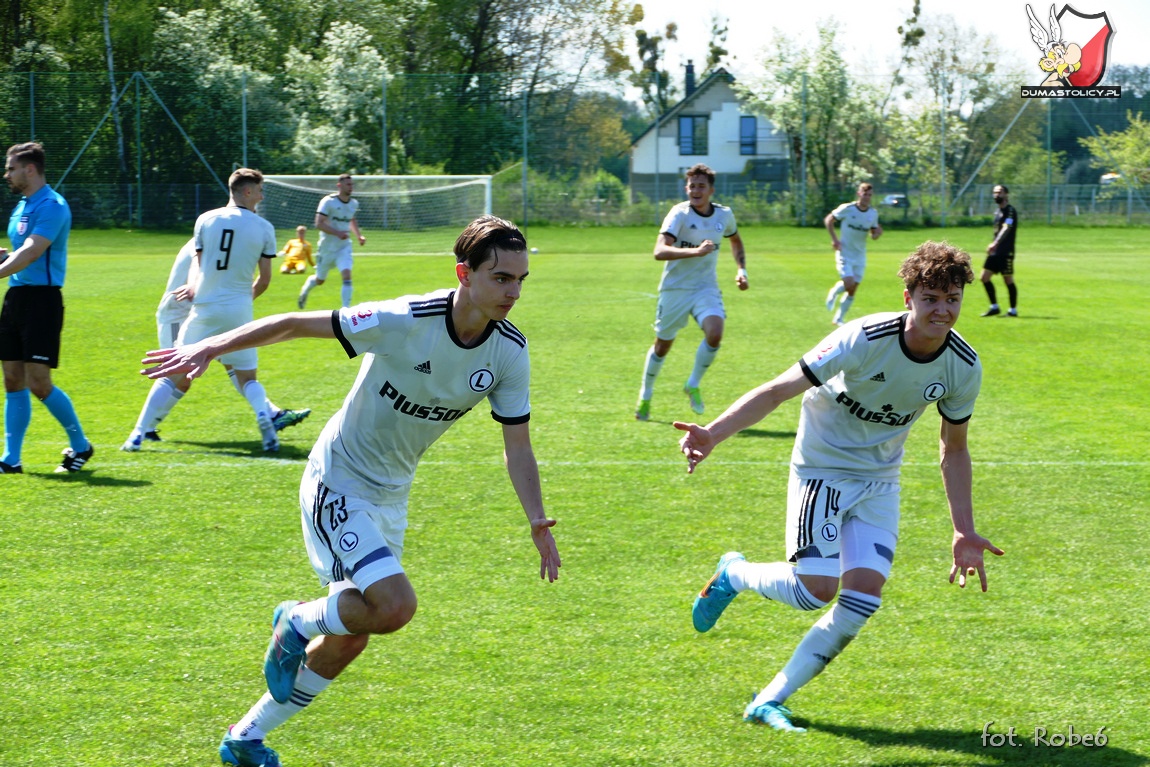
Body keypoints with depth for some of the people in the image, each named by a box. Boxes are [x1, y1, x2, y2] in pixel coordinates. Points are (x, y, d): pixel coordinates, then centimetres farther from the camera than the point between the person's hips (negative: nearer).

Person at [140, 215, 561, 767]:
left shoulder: (510, 352, -9)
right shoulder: (404, 321, -26)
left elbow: (517, 446, 0)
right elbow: (295, 324, -19)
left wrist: (538, 524, -10)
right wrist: (209, 348, -25)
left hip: (390, 495, 7)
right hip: (338, 482, -7)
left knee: (350, 638, 12)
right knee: (395, 604, -26)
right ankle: (299, 623, 6)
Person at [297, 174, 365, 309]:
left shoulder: (354, 203, 4)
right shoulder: (328, 202, -15)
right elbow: (319, 224, -21)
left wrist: (359, 236, 10)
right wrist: (337, 233, -31)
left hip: (344, 247, 3)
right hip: (327, 247, -3)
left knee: (347, 275, -19)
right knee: (319, 280, 12)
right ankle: (305, 289, 47)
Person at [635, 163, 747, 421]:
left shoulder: (724, 215, 0)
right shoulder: (680, 214, -16)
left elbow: (735, 241, 24)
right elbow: (660, 251, -31)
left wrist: (741, 269, 10)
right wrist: (695, 251, -42)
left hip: (706, 288, 3)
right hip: (675, 289, -3)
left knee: (715, 333, -24)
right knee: (663, 345, 9)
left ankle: (693, 385, -1)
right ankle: (645, 397, 32)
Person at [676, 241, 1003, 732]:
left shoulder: (964, 367, -10)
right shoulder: (865, 340, -26)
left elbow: (954, 449, 6)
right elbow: (779, 390, -25)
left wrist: (964, 531, 1)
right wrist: (714, 433, -39)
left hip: (879, 481, 5)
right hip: (822, 466, -4)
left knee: (865, 591, -13)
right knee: (815, 589, -17)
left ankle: (770, 700, -1)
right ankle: (733, 575, 18)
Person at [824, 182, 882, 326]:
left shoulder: (873, 213, 1)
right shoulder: (847, 209, -11)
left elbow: (874, 234, 10)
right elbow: (828, 220, -1)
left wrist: (877, 233, -15)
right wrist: (834, 239, -12)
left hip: (860, 256, 4)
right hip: (845, 254, -4)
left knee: (852, 290, 5)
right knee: (849, 283, -20)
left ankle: (839, 319, 18)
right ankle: (834, 292, 15)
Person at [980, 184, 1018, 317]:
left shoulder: (1010, 211, -11)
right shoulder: (998, 211, 15)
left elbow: (1006, 228, -26)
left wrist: (995, 243, -38)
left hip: (1006, 252, -9)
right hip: (995, 252, 9)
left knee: (1008, 280, -3)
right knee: (984, 277, 3)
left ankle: (1013, 310, 7)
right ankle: (994, 307, 11)